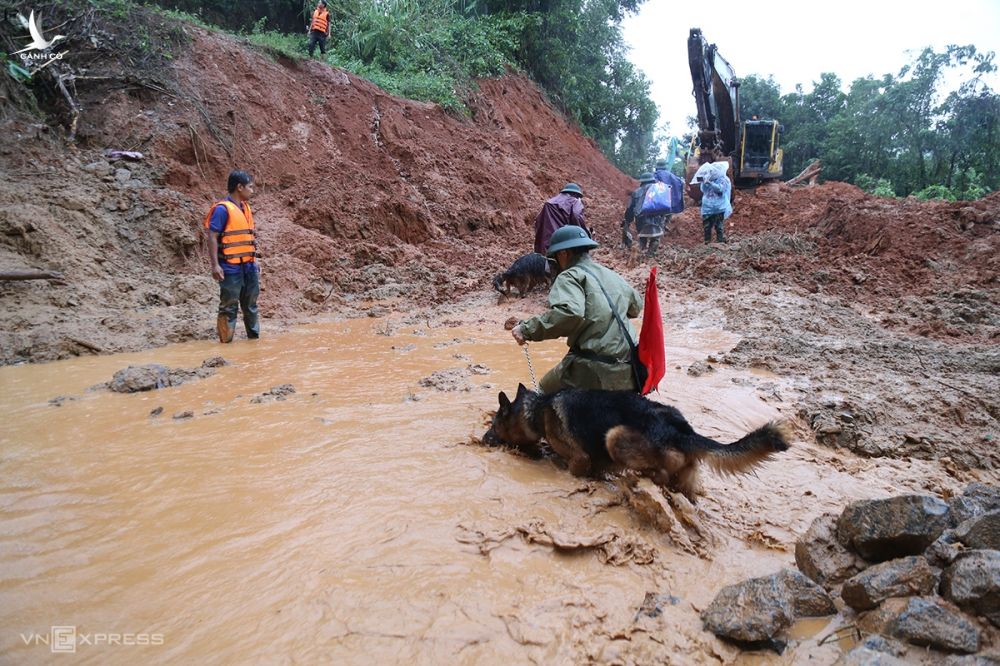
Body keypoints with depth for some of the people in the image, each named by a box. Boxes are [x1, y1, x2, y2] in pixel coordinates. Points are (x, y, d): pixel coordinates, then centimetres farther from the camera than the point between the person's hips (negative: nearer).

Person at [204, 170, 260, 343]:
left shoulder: (245, 208, 13)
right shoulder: (222, 209, -12)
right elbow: (212, 237, -15)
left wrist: (255, 261, 18)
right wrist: (215, 265, -21)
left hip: (249, 266, 8)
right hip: (231, 268, -8)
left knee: (250, 305, 15)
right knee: (229, 307, -1)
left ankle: (254, 337, 25)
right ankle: (226, 342, 6)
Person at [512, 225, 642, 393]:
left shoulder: (569, 277, -5)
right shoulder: (612, 275, 17)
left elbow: (569, 312, -25)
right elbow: (636, 306, 32)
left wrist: (527, 330, -19)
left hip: (595, 370, -7)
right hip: (628, 373, 7)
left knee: (545, 393, 14)